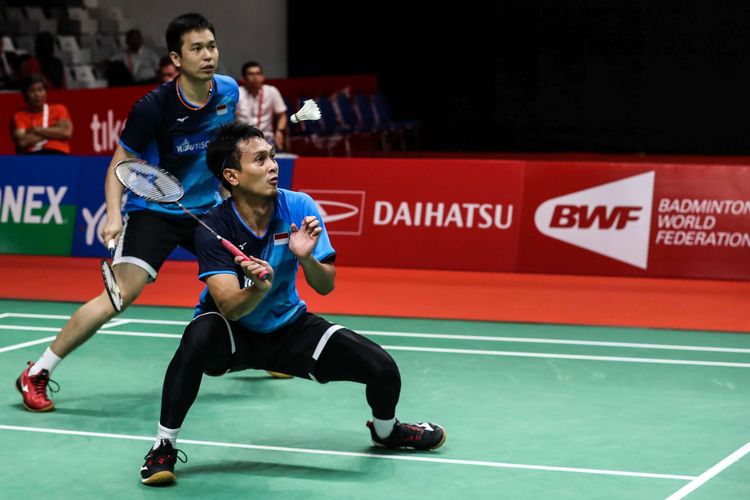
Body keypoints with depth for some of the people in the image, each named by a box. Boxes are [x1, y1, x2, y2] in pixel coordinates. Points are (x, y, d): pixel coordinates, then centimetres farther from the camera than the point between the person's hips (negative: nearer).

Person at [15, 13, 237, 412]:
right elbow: (120, 165, -13)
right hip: (154, 210, -6)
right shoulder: (155, 106, -22)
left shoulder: (228, 91, -7)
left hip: (207, 209, 6)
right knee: (120, 294, -22)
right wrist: (114, 215, -26)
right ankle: (36, 375, -13)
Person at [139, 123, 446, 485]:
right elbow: (230, 307, -29)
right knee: (199, 337, -40)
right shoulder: (213, 228, -23)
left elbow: (326, 287, -16)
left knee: (384, 370, -12)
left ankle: (385, 431, 26)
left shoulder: (299, 208, -15)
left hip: (288, 327, 3)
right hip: (234, 333, -3)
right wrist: (259, 288, -49)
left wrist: (306, 258, -37)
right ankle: (164, 447, -22)